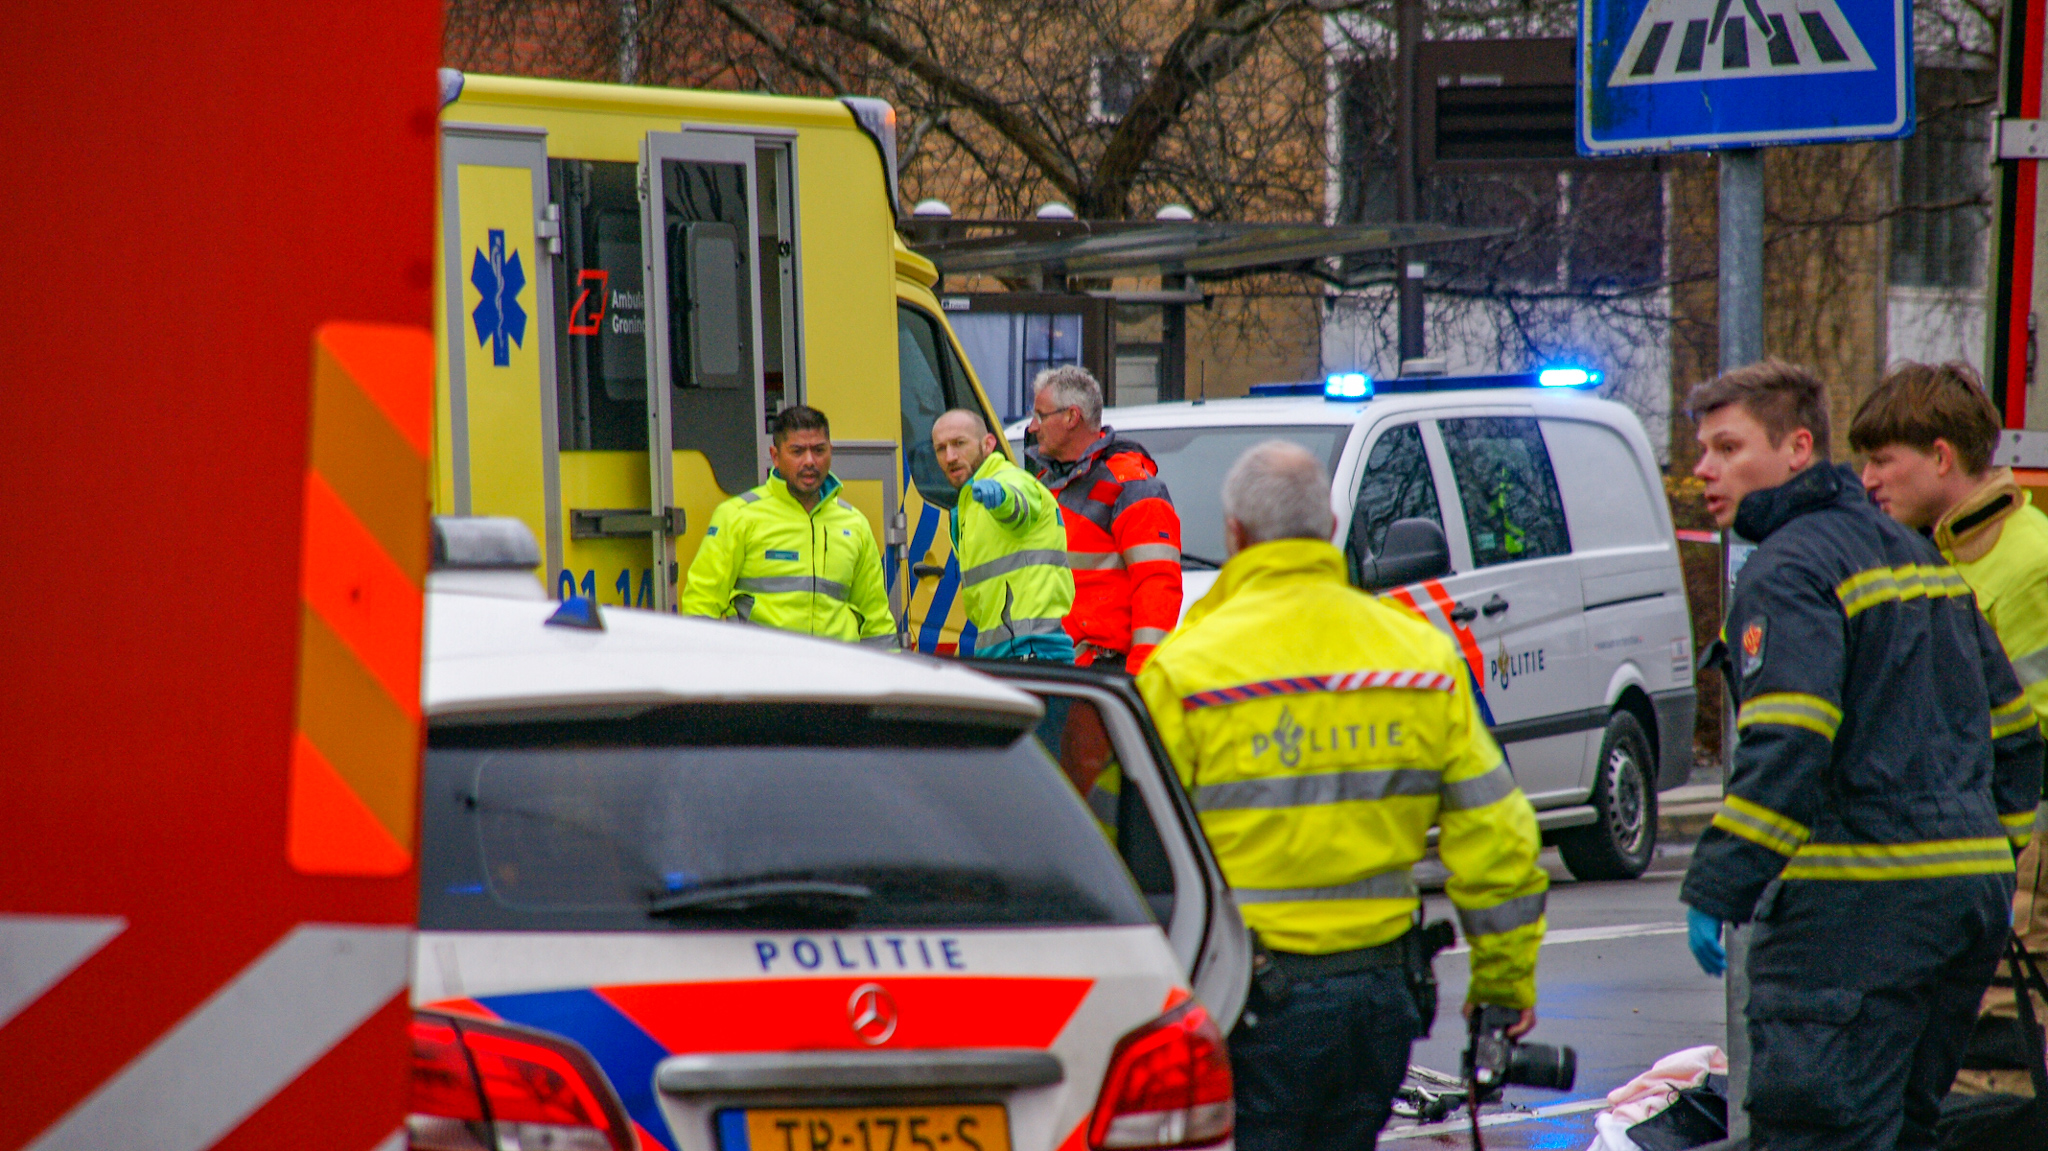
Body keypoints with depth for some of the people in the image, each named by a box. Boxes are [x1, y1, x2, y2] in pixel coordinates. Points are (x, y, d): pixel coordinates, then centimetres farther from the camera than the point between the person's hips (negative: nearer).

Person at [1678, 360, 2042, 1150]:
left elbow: (1786, 750, -21)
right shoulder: (1915, 554, 21)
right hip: (1973, 891, 9)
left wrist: (1716, 890, -20)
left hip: (1859, 904, -9)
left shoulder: (1789, 571, -8)